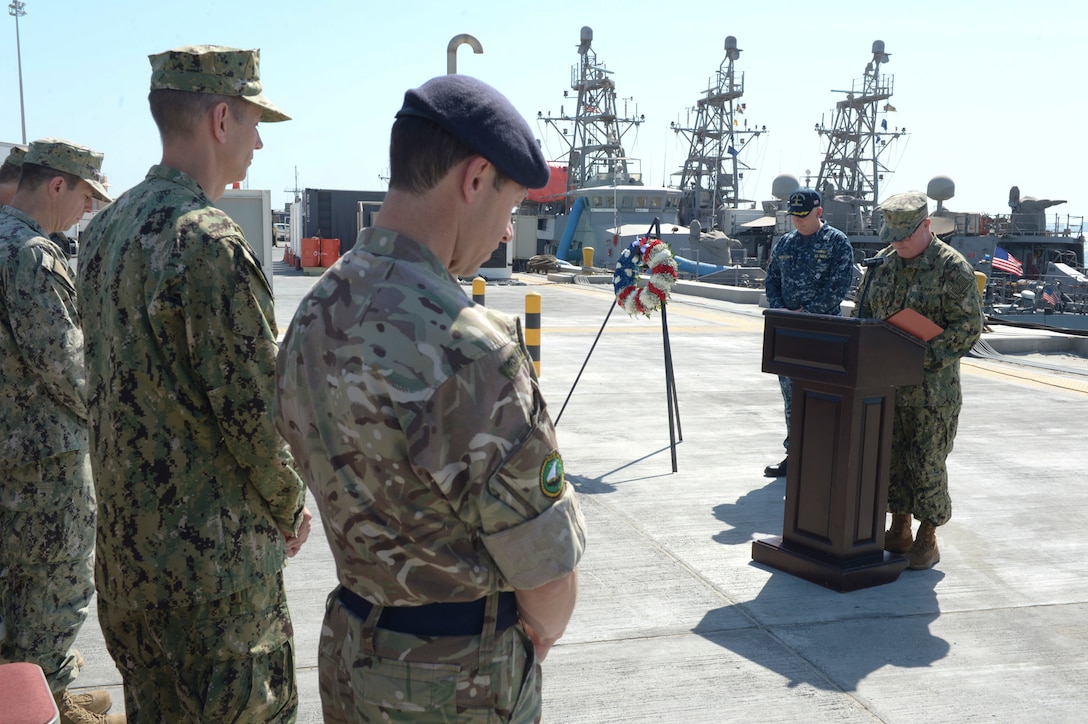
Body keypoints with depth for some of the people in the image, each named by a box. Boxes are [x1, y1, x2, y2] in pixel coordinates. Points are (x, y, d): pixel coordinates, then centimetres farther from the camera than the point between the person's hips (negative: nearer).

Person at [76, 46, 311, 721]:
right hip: (214, 556, -9)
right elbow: (254, 407, -20)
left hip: (126, 539, 9)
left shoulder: (106, 228, 7)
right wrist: (291, 507, -3)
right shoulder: (210, 241, -22)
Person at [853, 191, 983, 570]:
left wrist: (922, 357, -21)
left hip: (931, 388, -6)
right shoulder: (883, 263, 9)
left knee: (926, 463, 1)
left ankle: (928, 539, 14)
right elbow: (864, 313, 17)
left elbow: (967, 327, -13)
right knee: (889, 457, 11)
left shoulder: (952, 269, -10)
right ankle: (899, 531, 25)